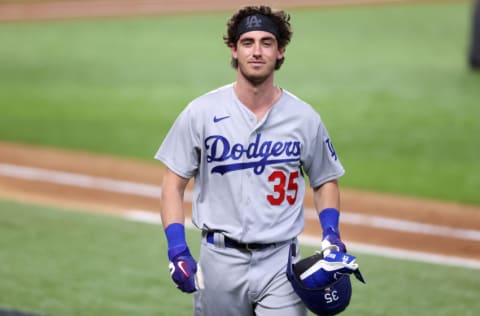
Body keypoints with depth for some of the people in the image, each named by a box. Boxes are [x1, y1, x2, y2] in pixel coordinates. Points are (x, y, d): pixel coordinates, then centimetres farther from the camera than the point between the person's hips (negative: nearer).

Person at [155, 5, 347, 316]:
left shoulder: (304, 118, 1)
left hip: (281, 263, 0)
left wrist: (331, 232, -5)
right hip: (220, 262, 0)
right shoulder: (202, 112, -2)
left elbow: (325, 181, 14)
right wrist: (177, 250, -11)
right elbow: (174, 182, 1)